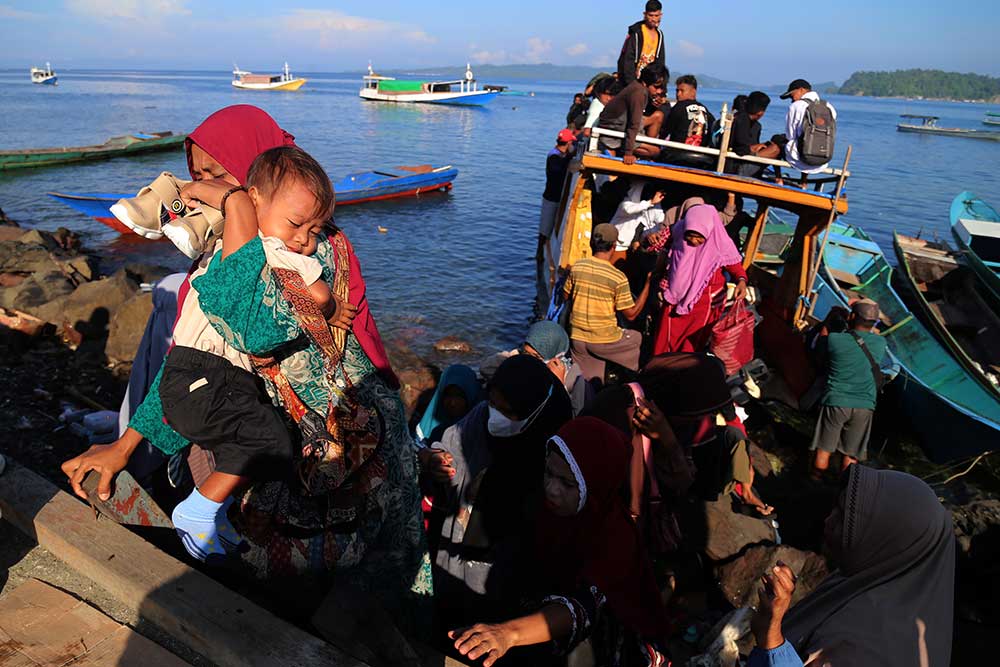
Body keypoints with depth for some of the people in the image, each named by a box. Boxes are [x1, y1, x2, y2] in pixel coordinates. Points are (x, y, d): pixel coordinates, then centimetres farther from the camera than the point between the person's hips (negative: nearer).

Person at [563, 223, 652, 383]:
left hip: (577, 338, 4)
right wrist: (648, 283, -7)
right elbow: (631, 314, -10)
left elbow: (566, 296, 9)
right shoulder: (618, 277, -18)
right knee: (637, 338, 27)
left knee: (587, 383, 20)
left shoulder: (576, 267, -6)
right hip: (605, 341, -3)